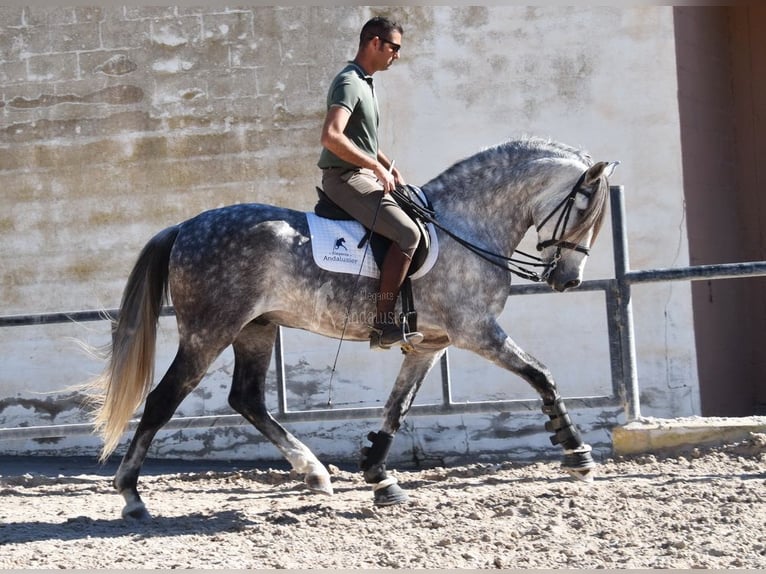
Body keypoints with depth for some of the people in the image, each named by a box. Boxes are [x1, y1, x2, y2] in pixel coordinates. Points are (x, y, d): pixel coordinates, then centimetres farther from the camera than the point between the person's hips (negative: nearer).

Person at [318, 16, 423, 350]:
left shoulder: (365, 83, 16)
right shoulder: (349, 82, -15)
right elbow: (331, 137, -29)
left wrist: (390, 168, 14)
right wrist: (376, 167, -22)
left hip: (362, 175, 11)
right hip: (345, 178, -11)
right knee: (407, 233, -23)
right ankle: (383, 324, -25)